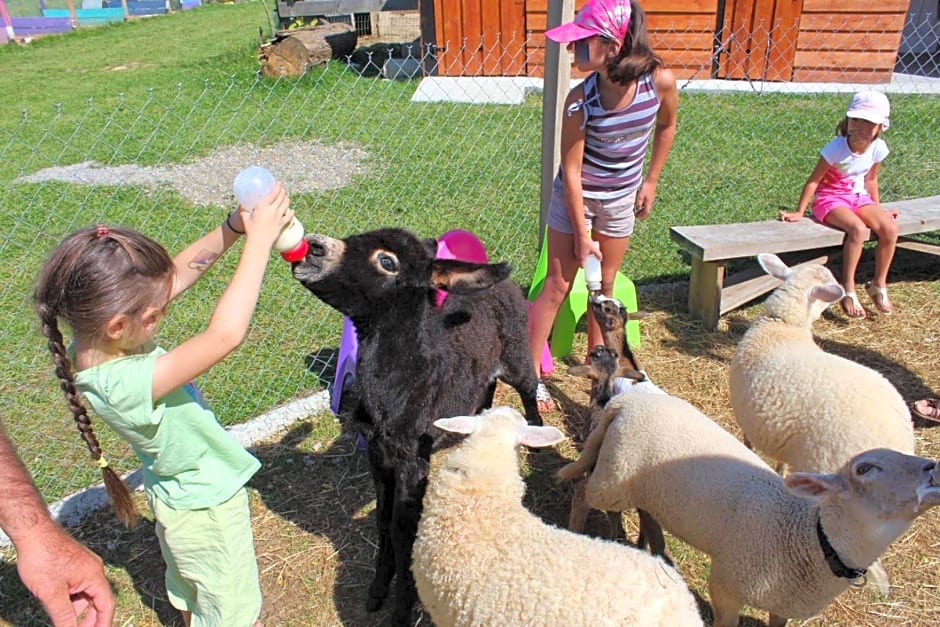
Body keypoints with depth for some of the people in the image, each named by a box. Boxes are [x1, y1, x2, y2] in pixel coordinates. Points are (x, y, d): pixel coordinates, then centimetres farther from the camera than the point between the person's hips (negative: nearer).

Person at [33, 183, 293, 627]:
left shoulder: (91, 344, -16)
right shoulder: (128, 385, -40)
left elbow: (175, 275, -11)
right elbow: (226, 333, -45)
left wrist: (230, 229, -23)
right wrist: (258, 239, -39)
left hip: (177, 494, 8)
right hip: (206, 507, -8)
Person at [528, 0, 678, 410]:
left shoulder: (661, 81, -21)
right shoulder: (581, 99, -26)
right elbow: (571, 171, -20)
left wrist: (650, 181, 4)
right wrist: (582, 234, -16)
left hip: (621, 199, 3)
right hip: (575, 197, -2)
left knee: (605, 284, 15)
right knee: (558, 284, 1)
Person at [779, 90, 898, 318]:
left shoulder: (878, 148, -3)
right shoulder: (836, 148, -19)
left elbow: (870, 179, 13)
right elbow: (814, 180, -15)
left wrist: (877, 210, 18)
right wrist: (799, 212, -13)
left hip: (859, 197, 6)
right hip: (830, 199, -6)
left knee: (890, 228, -19)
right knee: (858, 229, -33)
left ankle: (879, 285, 0)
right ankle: (848, 291, -21)